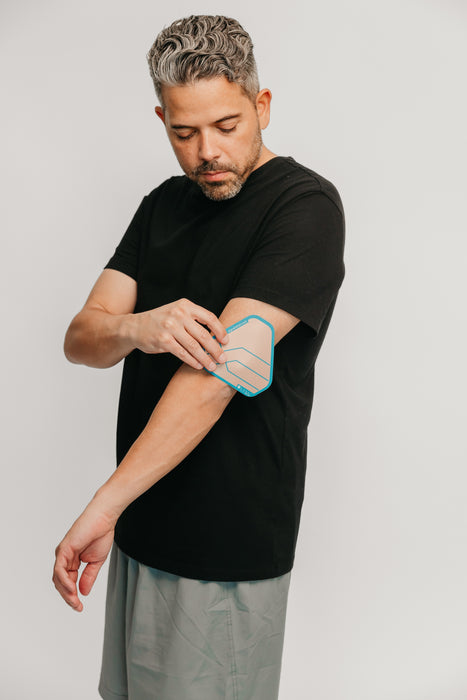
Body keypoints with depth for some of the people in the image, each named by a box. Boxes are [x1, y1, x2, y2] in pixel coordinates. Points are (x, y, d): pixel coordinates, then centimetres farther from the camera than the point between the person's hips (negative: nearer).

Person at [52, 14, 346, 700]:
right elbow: (80, 339, 1)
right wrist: (136, 329, -23)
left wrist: (102, 507, -28)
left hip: (230, 548, -6)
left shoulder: (305, 205, -15)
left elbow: (216, 375, -25)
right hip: (142, 527, 7)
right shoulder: (164, 204, 8)